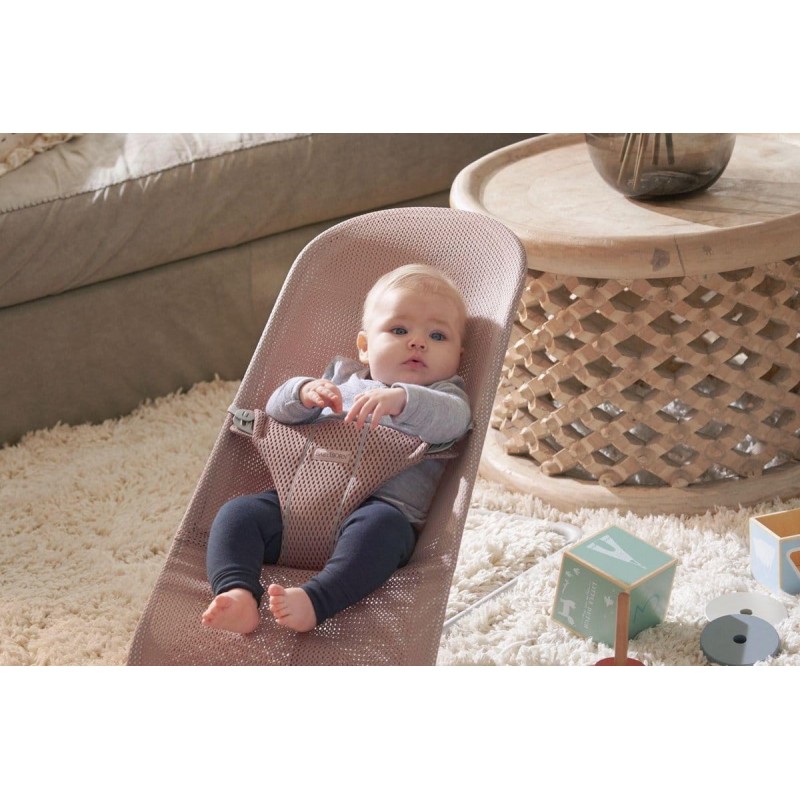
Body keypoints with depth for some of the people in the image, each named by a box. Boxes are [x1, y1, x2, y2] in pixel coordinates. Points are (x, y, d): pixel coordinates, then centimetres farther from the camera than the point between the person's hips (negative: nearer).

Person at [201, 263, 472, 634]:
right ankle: (237, 593, -39)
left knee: (382, 524, -37)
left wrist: (401, 399, -28)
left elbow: (452, 421, -9)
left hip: (383, 504, -4)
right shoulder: (343, 376, 31)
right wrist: (305, 392, -3)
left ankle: (314, 600, -53)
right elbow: (277, 410, 21)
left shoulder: (442, 394, 17)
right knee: (237, 512, -18)